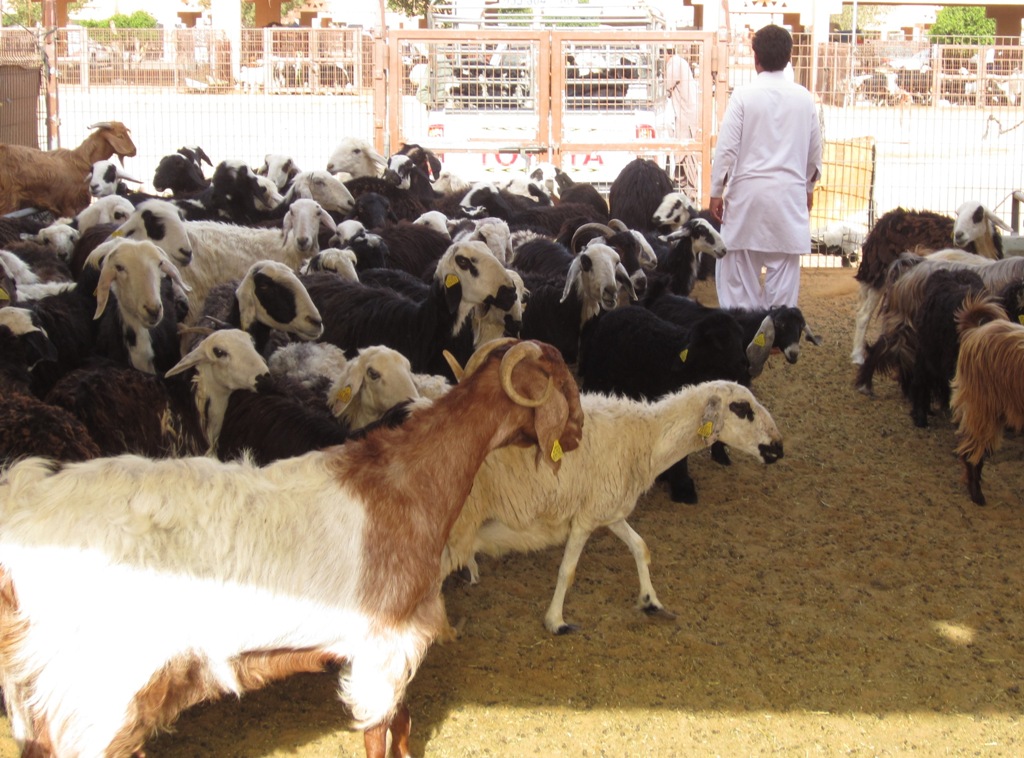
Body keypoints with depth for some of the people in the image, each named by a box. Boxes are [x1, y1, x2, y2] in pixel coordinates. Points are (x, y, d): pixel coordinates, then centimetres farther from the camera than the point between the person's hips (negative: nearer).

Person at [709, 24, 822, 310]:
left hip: (748, 190, -2)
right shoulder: (804, 98, 3)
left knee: (741, 268, 5)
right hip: (790, 193, 2)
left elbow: (726, 149, -7)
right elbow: (815, 150, 11)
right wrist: (808, 187, 27)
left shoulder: (743, 96, -6)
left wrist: (716, 192, 2)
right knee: (783, 266, 5)